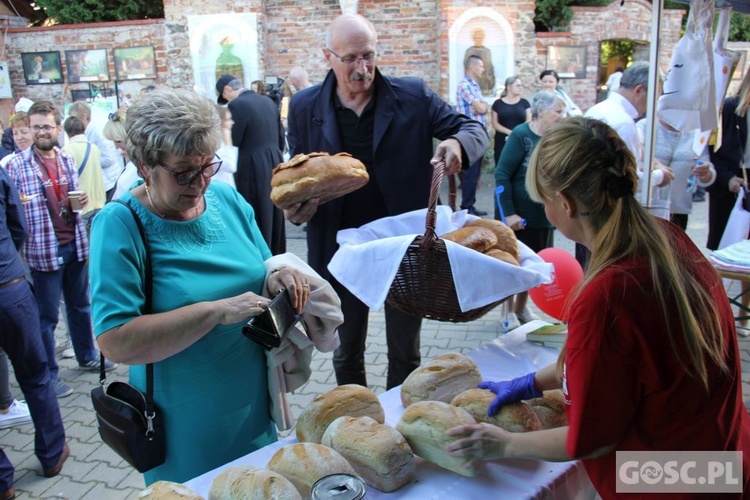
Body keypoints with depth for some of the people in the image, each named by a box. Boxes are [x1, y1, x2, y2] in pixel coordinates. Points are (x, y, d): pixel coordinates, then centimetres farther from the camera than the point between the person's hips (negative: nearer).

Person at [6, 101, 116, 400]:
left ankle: (87, 357, 38)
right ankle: (48, 374, 21)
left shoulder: (67, 159, 6)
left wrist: (81, 201, -2)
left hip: (74, 244, 5)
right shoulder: (17, 165, -9)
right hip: (43, 249, -5)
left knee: (80, 305, 19)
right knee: (47, 316, 6)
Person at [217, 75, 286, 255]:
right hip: (275, 163, 8)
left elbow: (232, 144, -14)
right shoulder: (268, 101, 9)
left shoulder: (236, 105, -13)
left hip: (253, 169, -8)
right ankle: (276, 257, 29)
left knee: (256, 220, 2)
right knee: (274, 216, 17)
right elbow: (281, 138, 12)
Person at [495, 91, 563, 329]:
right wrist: (509, 213, -20)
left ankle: (522, 308, 35)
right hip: (520, 216, -6)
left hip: (545, 216, 6)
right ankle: (509, 312, 26)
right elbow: (501, 174, -17)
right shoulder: (521, 135, -15)